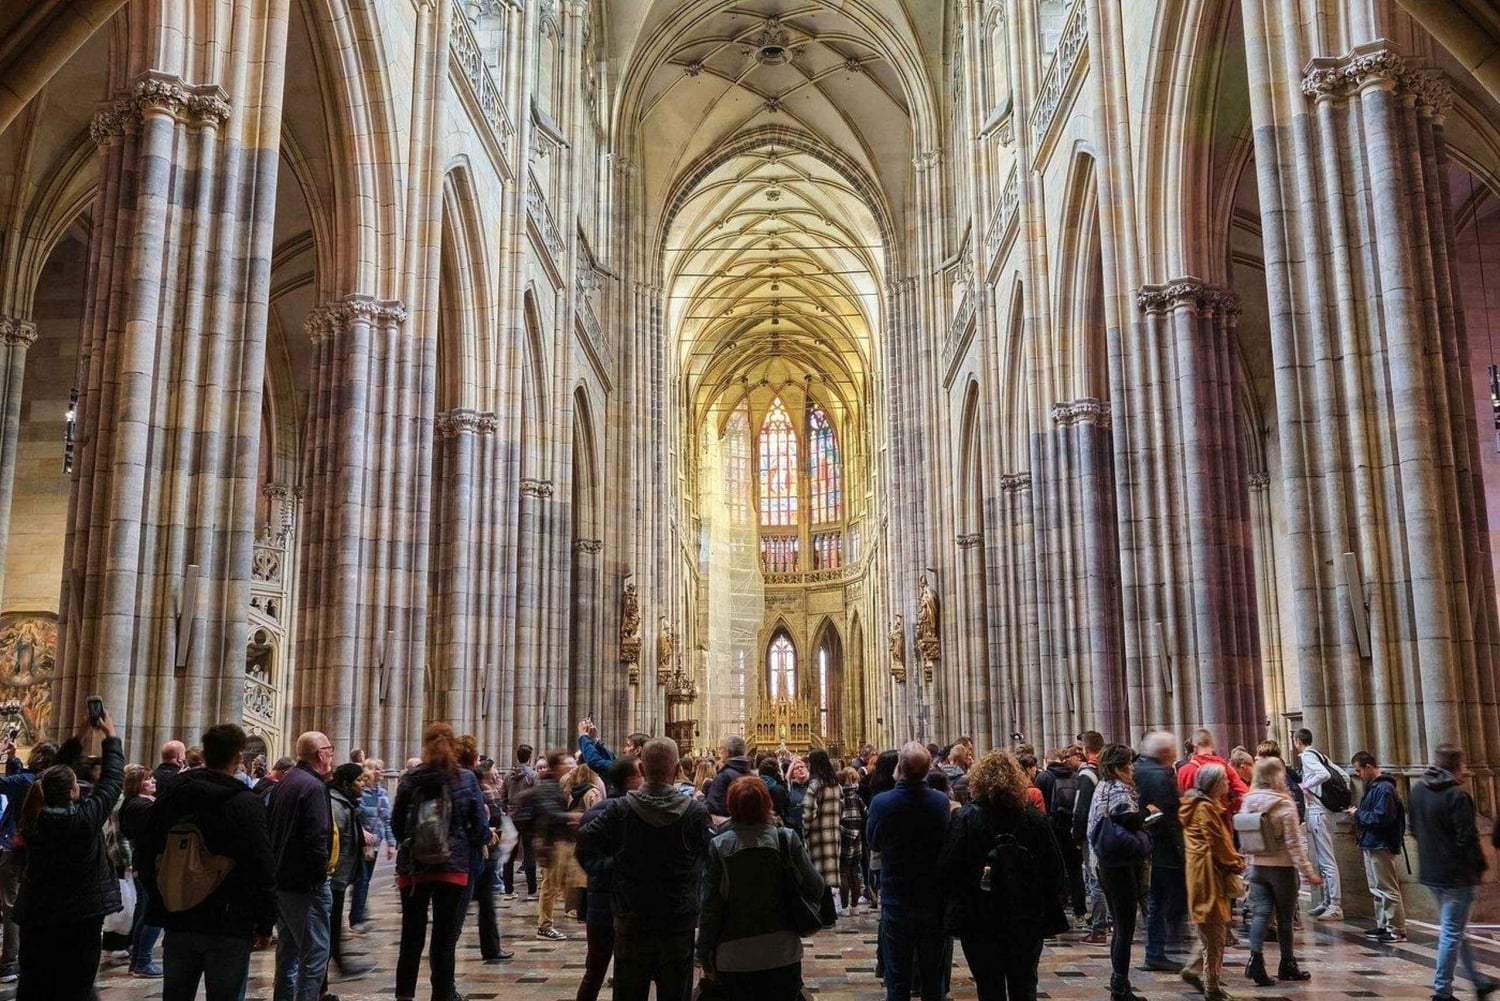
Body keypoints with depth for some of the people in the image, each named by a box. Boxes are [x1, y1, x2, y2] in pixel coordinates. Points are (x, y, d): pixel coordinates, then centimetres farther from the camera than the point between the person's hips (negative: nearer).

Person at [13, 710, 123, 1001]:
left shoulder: (34, 816, -2)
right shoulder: (84, 818, -18)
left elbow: (55, 775, 12)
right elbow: (112, 781, -7)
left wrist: (80, 736, 16)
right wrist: (111, 737, 6)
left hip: (35, 917, 5)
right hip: (79, 920, -5)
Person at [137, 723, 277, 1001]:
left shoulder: (168, 798, 4)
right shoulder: (246, 803, -13)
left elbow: (144, 858, 11)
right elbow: (263, 869, -14)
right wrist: (265, 924, -4)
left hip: (178, 921, 5)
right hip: (229, 925, -5)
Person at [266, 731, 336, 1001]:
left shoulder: (284, 783, 12)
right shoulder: (313, 786, -17)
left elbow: (270, 827, 17)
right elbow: (316, 839, -23)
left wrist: (277, 866, 18)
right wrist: (320, 874, -12)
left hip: (282, 879, 10)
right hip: (306, 883, -10)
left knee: (288, 950, 18)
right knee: (315, 953, -5)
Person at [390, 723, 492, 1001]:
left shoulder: (410, 779, -1)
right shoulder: (465, 779, -5)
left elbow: (396, 823, 6)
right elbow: (480, 826, -4)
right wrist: (466, 847, 16)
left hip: (412, 868, 2)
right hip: (452, 867, -2)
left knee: (411, 936, 11)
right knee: (445, 938, 5)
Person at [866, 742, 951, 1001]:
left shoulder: (881, 803, -18)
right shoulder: (942, 802, -12)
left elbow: (874, 843, -1)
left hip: (896, 901, -2)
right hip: (933, 901, 2)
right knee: (933, 978, 16)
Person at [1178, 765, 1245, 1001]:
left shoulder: (1208, 804, 16)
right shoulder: (1206, 808, -16)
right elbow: (1217, 843, -17)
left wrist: (1233, 860, 6)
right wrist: (1235, 863, -3)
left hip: (1208, 871, 10)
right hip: (1209, 873, -10)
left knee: (1215, 928, 15)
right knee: (1215, 930, -3)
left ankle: (1194, 969, 20)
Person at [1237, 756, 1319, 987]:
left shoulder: (1248, 802, 2)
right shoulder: (1284, 805, -13)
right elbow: (1293, 843, -14)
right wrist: (1308, 871, -10)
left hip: (1256, 866, 4)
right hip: (1281, 867, -4)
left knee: (1260, 913, 3)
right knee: (1285, 917, 9)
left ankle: (1255, 959, -11)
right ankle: (1287, 965, 21)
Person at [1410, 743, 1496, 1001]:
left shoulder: (1417, 789, 6)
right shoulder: (1457, 796, -20)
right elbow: (1467, 838, -19)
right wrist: (1480, 866, -5)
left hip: (1430, 872, 8)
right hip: (1456, 874, -8)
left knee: (1453, 929, 21)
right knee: (1452, 933, 1)